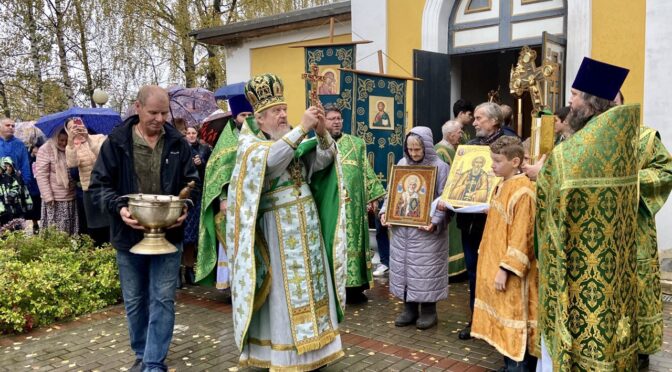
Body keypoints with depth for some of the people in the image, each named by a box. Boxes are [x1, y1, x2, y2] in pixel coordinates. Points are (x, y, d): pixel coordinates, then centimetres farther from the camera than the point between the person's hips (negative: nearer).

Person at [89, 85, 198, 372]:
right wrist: (119, 207, -19)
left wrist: (185, 208, -12)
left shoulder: (177, 142, 0)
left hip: (168, 235, 0)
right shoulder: (116, 141, -4)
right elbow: (98, 185, -2)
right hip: (129, 235, 0)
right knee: (134, 301, 13)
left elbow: (191, 182, 7)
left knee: (162, 300, 0)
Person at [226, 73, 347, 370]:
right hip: (277, 228, -5)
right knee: (284, 292, -1)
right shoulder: (249, 143, -4)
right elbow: (270, 159, -26)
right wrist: (302, 128, -30)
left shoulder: (295, 140, 11)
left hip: (307, 224, 6)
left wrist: (322, 132, -22)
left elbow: (323, 161, -4)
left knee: (310, 285, 9)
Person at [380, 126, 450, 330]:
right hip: (401, 228, 5)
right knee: (404, 266, 10)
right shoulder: (402, 164, 7)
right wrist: (385, 211, -1)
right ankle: (409, 308, 24)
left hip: (426, 230, -5)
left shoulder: (440, 167, -7)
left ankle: (428, 311, 16)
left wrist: (435, 221, -22)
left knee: (426, 268, 1)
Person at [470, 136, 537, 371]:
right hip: (494, 264, 9)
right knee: (502, 320, 16)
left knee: (513, 322, 0)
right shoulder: (502, 186, 10)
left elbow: (520, 237, -20)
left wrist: (505, 269, -22)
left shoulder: (522, 192, -18)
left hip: (510, 272, -9)